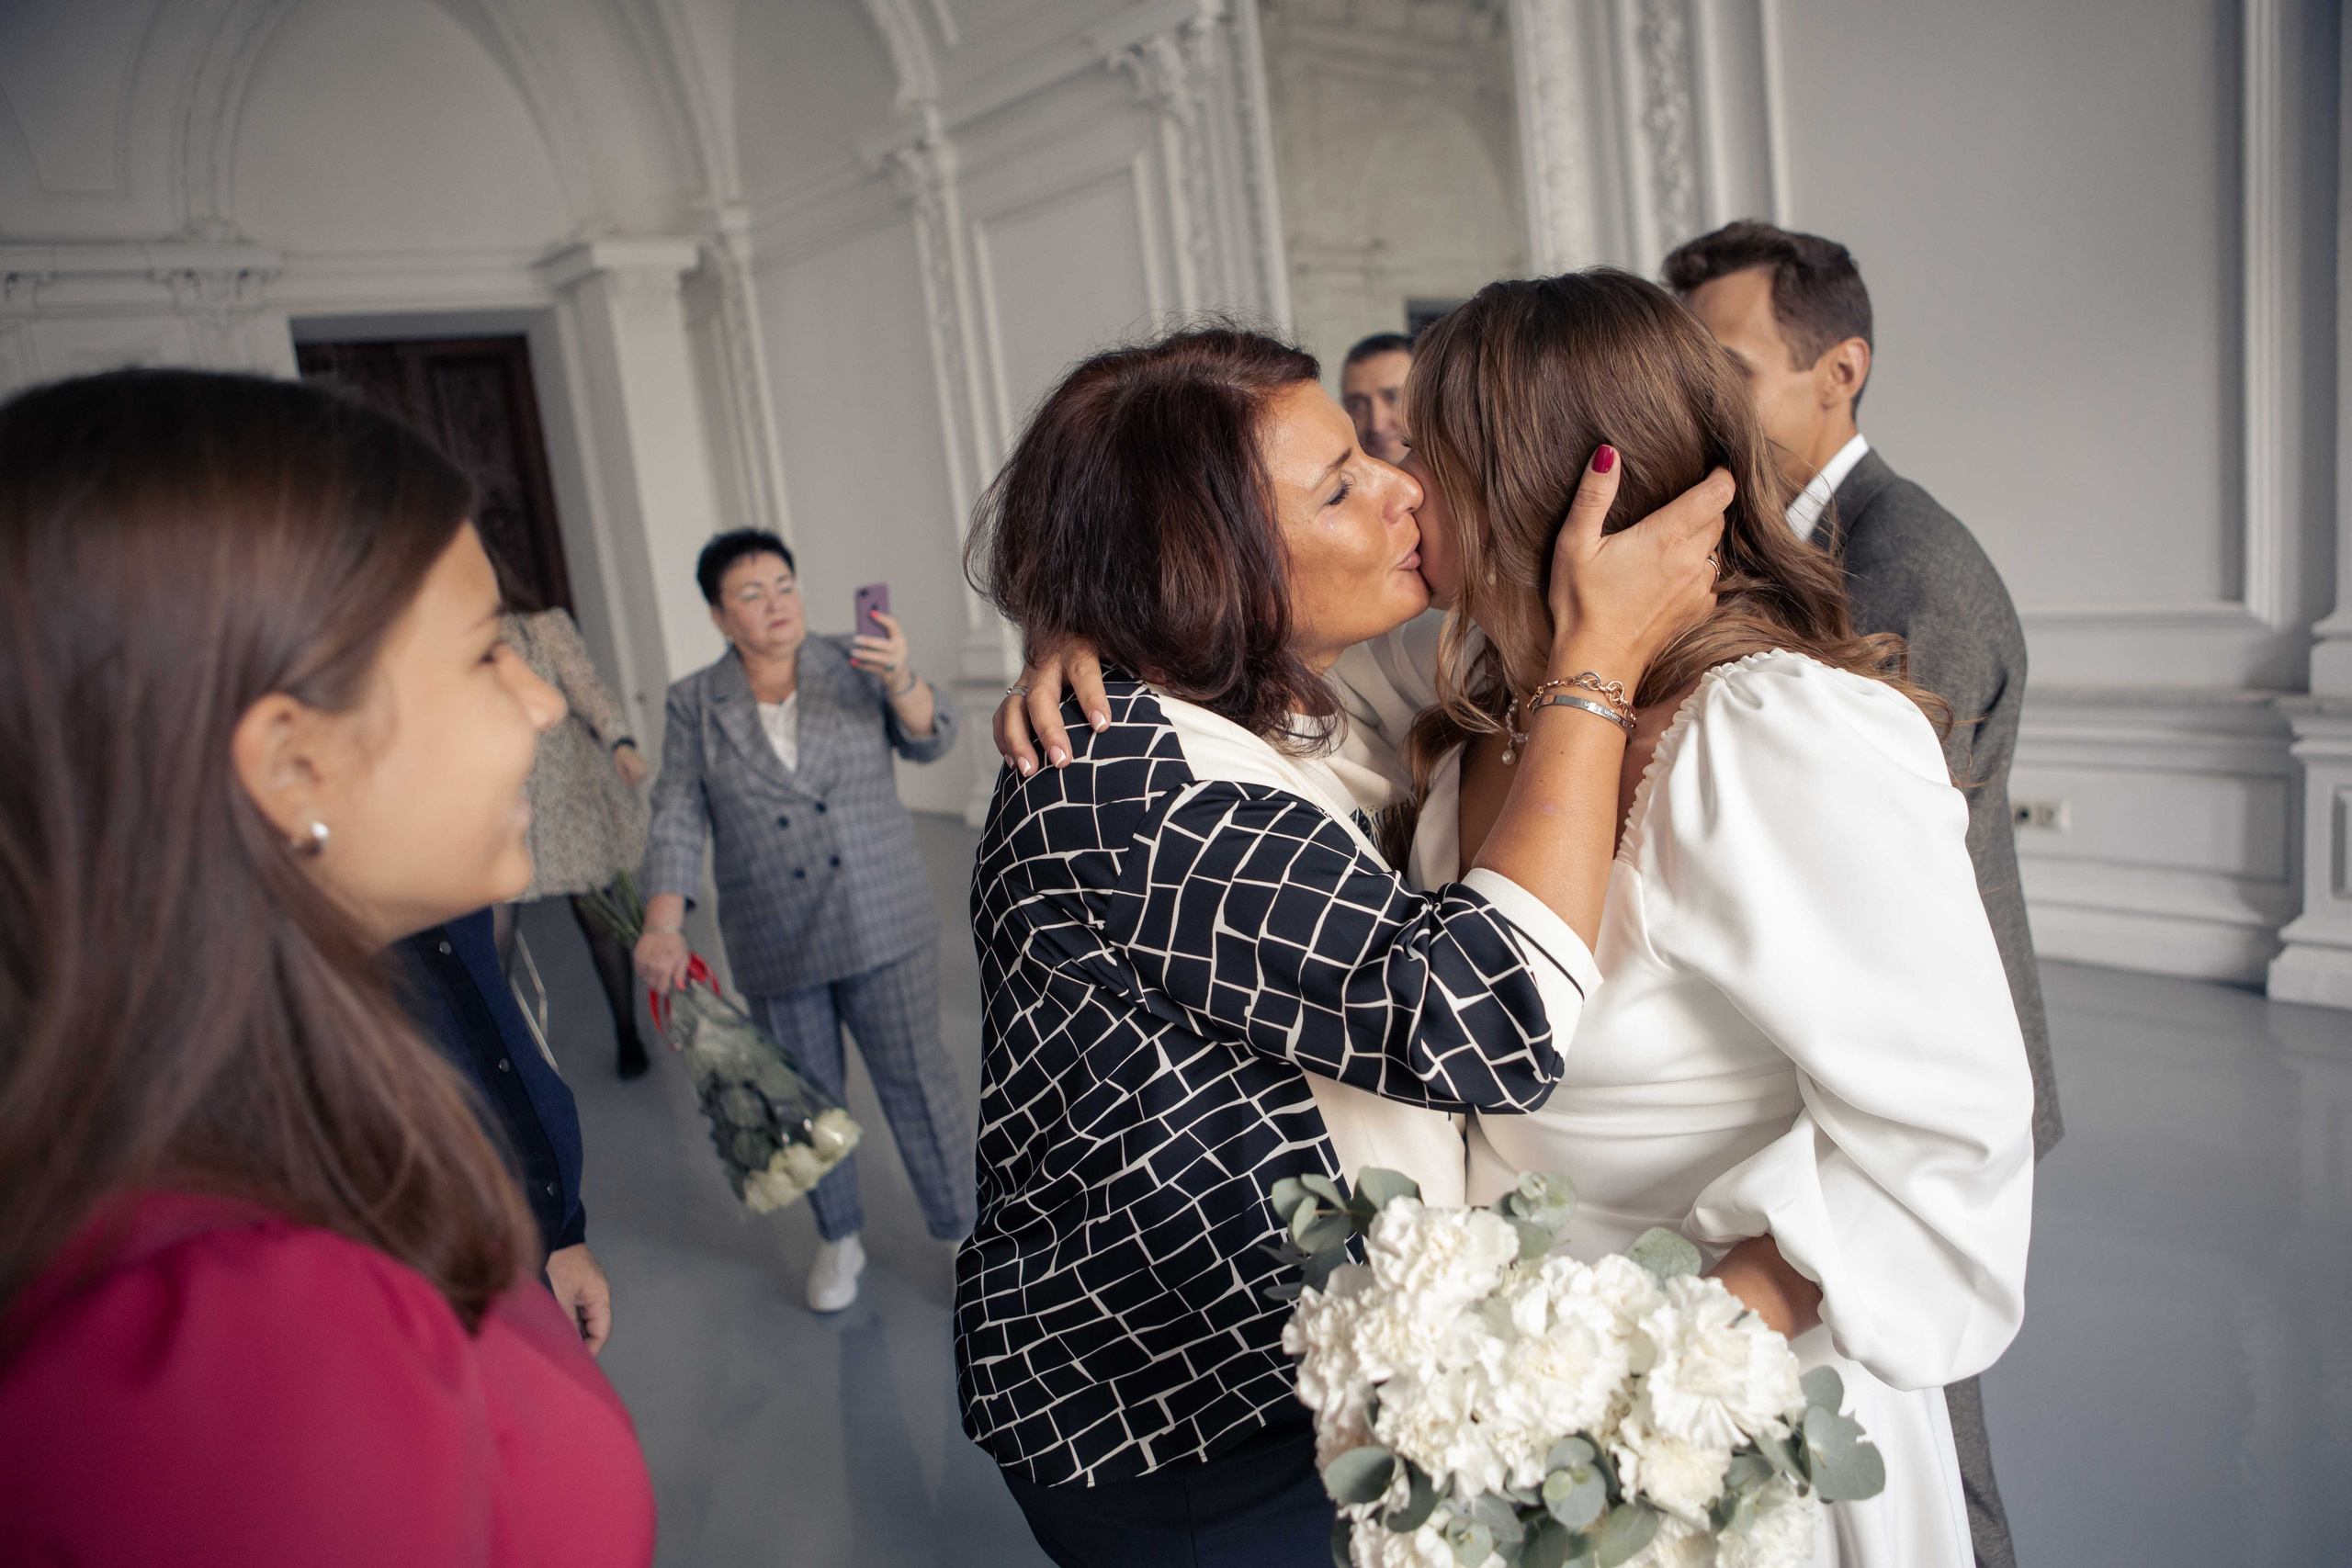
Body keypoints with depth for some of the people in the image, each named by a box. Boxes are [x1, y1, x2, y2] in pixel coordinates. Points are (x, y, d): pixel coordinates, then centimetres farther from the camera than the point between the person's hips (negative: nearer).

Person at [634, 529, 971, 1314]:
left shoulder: (853, 665, -1)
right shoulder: (695, 704, 0)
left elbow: (930, 739, -10)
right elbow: (677, 820, -5)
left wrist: (900, 679, -32)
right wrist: (663, 926, -18)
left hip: (885, 927, -1)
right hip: (776, 947, 1)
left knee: (915, 1078, 3)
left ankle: (961, 1230, 21)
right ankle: (838, 1238, 35)